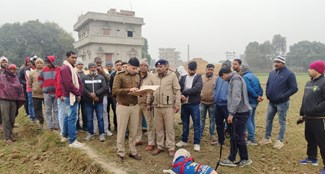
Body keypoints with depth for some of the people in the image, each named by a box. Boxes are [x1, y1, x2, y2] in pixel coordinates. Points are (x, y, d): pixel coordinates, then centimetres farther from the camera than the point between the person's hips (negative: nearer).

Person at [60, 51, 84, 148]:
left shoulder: (71, 68, 19)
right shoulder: (65, 68, -14)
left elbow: (78, 82, 17)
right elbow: (69, 84, -23)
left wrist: (79, 93, 3)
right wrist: (78, 93, -14)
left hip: (72, 96, 11)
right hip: (71, 96, -11)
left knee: (68, 116, 19)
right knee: (72, 118, -9)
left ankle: (65, 135, 33)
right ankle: (72, 141, -5)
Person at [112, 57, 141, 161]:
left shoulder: (137, 76, 12)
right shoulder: (119, 76, -6)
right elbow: (114, 90, -14)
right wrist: (128, 90, -22)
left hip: (135, 106, 5)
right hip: (123, 106, -5)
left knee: (133, 131, 10)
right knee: (121, 131, 4)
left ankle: (133, 152, 24)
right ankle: (121, 153, 18)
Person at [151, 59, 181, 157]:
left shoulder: (172, 75, -5)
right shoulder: (154, 77, 9)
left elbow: (177, 90, -5)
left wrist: (177, 103, -9)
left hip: (168, 106, -5)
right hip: (157, 106, 5)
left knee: (169, 128, 3)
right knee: (158, 128, 13)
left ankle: (171, 148, 15)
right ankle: (159, 146, 26)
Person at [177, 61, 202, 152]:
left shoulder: (198, 77, -1)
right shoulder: (183, 78, 10)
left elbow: (197, 89, -17)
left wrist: (184, 92, -15)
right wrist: (181, 95, -18)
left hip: (194, 104, -3)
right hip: (184, 104, 3)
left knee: (196, 124, 4)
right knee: (185, 124, 14)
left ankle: (196, 143, 15)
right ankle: (184, 140, 28)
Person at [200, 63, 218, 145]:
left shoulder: (216, 79, -5)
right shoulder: (201, 77, -1)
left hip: (212, 102, -1)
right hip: (202, 102, 1)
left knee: (212, 119, 11)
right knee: (201, 119, 10)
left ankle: (212, 135, 24)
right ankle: (200, 135, 22)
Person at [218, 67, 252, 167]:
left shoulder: (236, 79, -15)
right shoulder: (233, 79, 16)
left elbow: (236, 98, -24)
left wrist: (231, 113, -23)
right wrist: (231, 113, 15)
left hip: (241, 113, -10)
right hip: (238, 112, 10)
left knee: (238, 136, 0)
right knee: (233, 136, 12)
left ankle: (245, 159, 16)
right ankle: (231, 159, 19)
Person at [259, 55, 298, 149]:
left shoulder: (289, 74, -12)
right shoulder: (272, 73, 7)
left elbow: (294, 88, -15)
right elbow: (268, 84, 19)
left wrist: (283, 96, -19)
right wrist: (267, 94, 5)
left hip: (282, 103, -6)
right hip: (271, 102, 7)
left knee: (282, 122, 5)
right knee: (268, 120, 13)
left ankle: (280, 141, 17)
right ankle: (267, 138, 26)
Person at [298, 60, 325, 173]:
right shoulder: (308, 83, 12)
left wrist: (315, 109, -23)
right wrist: (302, 114, 16)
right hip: (308, 118, 9)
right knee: (309, 139, 20)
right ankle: (312, 158, 37)